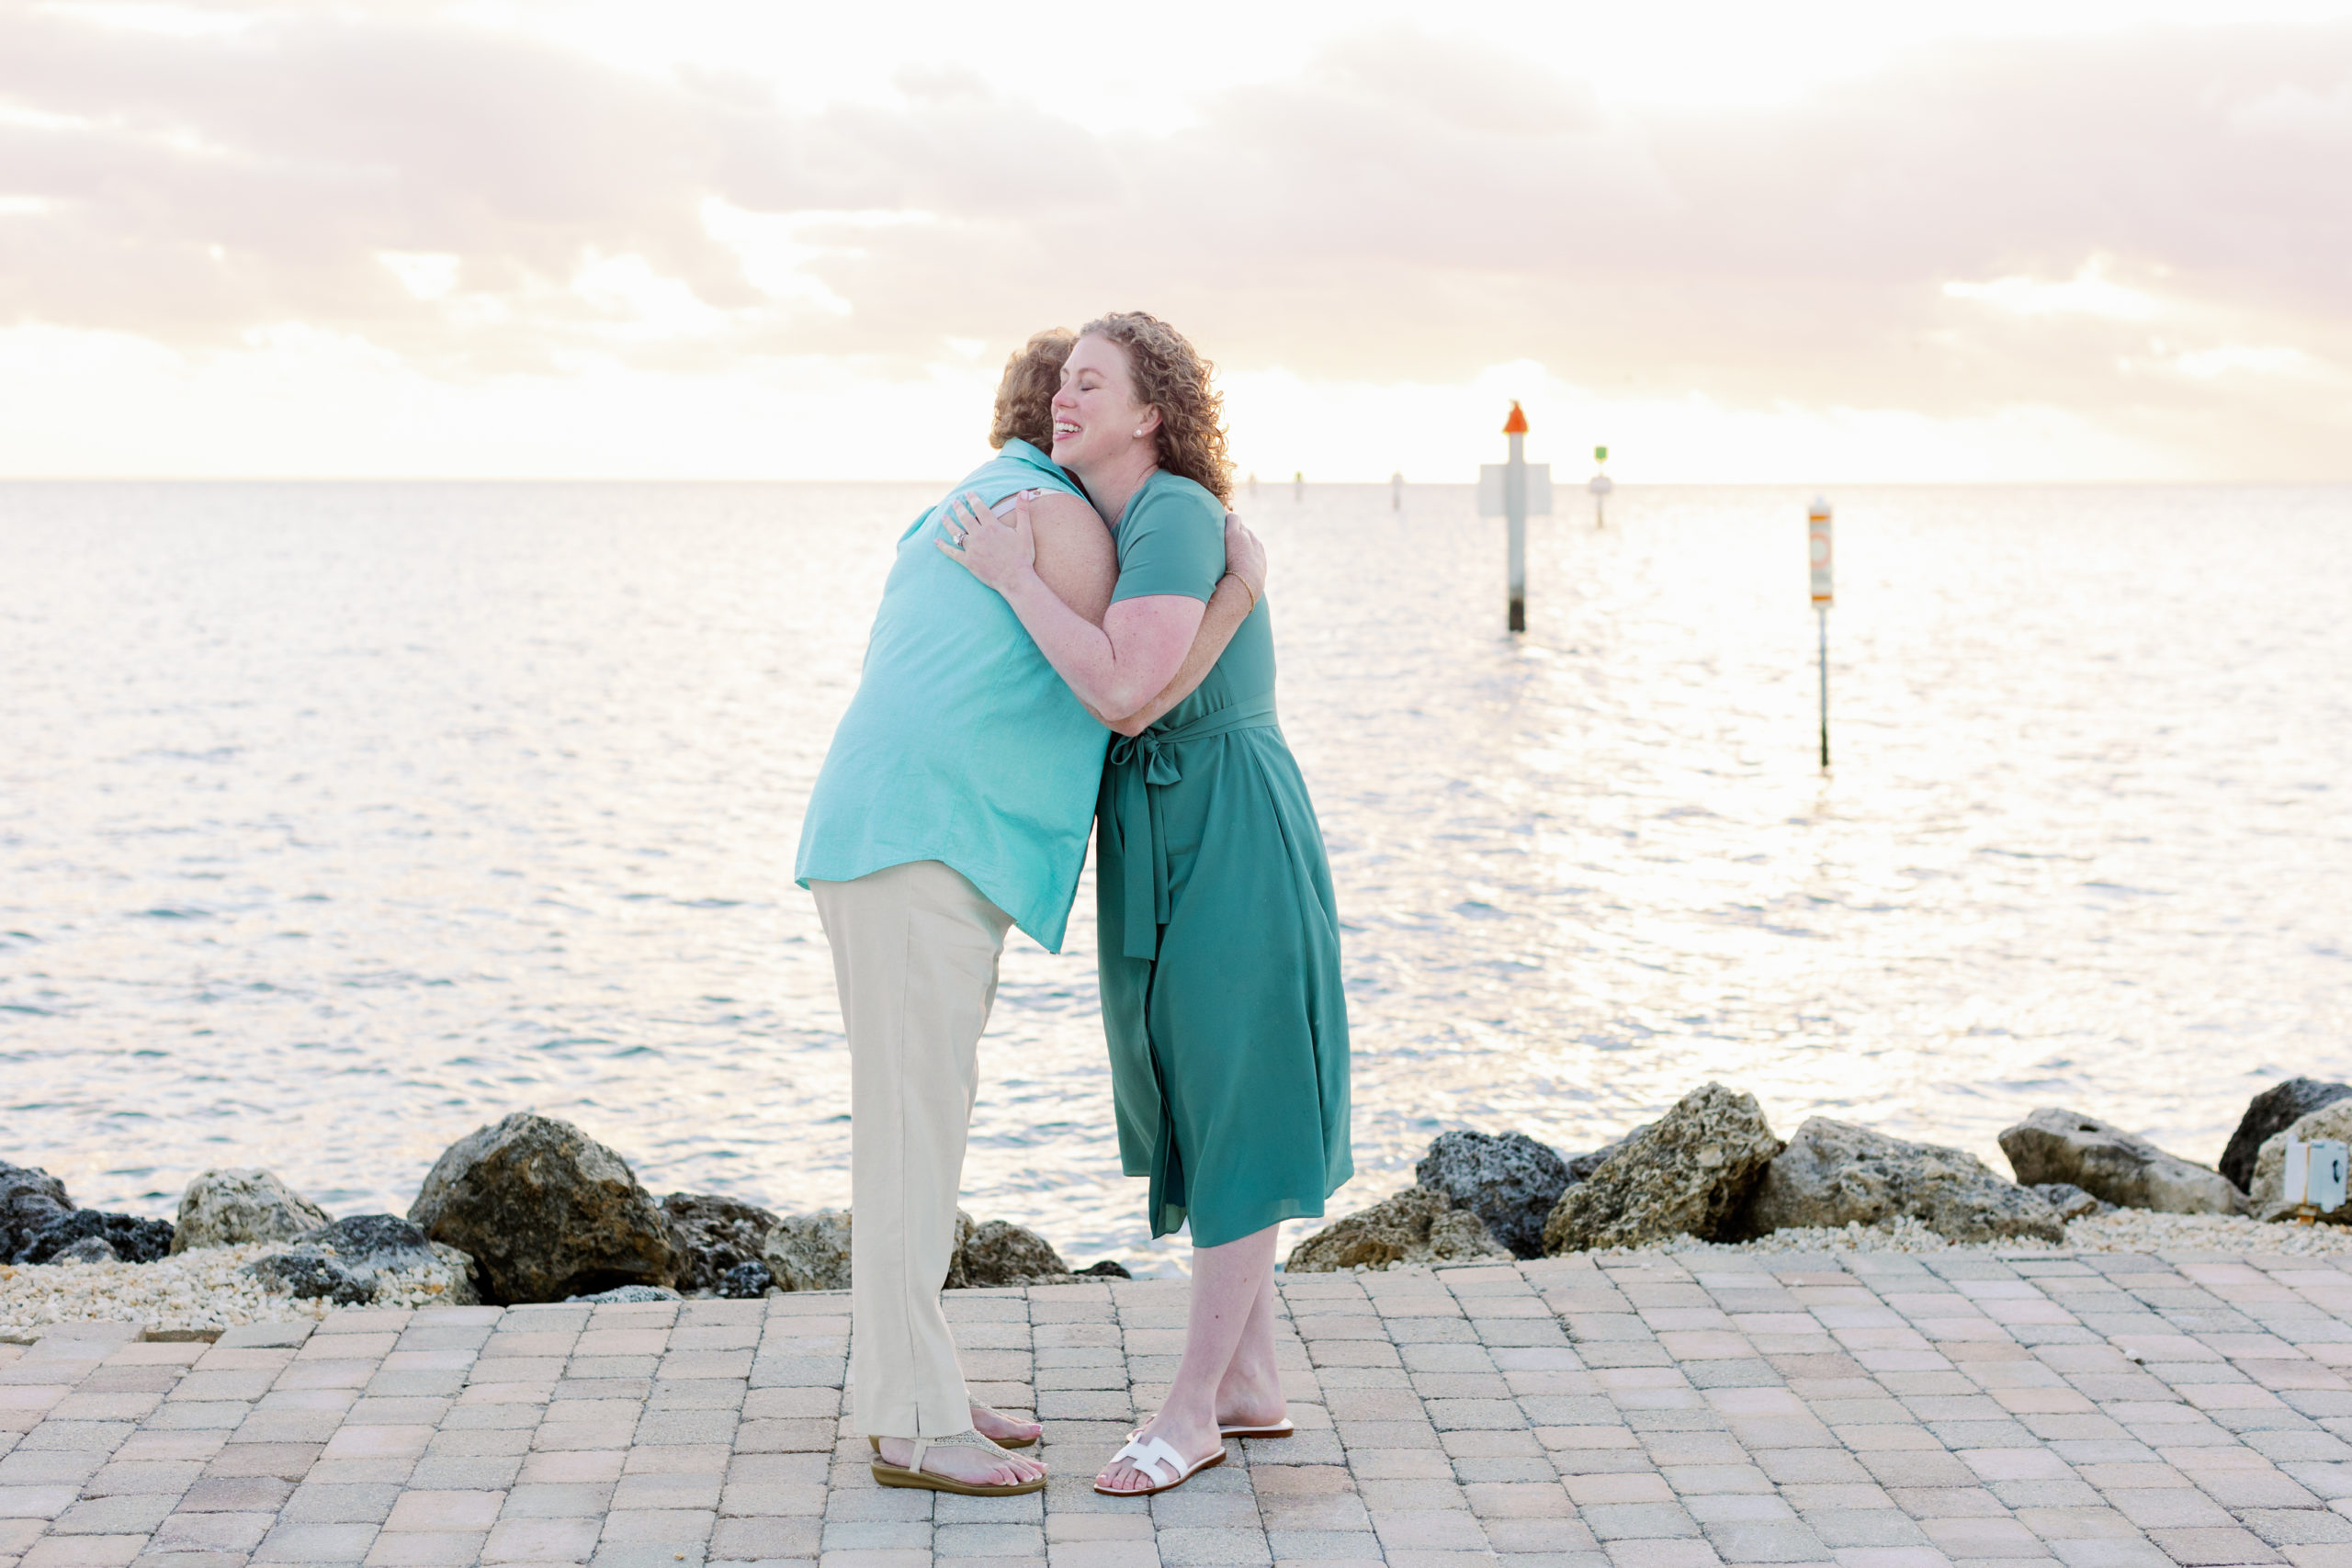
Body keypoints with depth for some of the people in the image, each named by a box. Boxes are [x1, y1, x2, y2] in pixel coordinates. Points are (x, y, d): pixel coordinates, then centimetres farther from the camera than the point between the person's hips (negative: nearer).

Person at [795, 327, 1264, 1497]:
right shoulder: (1059, 517, -5)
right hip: (914, 852, -10)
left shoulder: (953, 522, 25)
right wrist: (1245, 583, -1)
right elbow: (1129, 698, -9)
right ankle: (911, 1426, -3)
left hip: (923, 859, 10)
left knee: (923, 1126, 12)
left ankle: (912, 1390, 17)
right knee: (914, 1133, -7)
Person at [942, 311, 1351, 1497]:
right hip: (1161, 847, 10)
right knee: (1195, 1108, 13)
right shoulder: (1116, 523, 11)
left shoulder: (1175, 515, -18)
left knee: (1233, 1119, -1)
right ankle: (1253, 1385, 23)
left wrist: (1013, 579, -21)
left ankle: (1193, 1408, 7)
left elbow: (1124, 691, -29)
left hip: (1227, 843, -10)